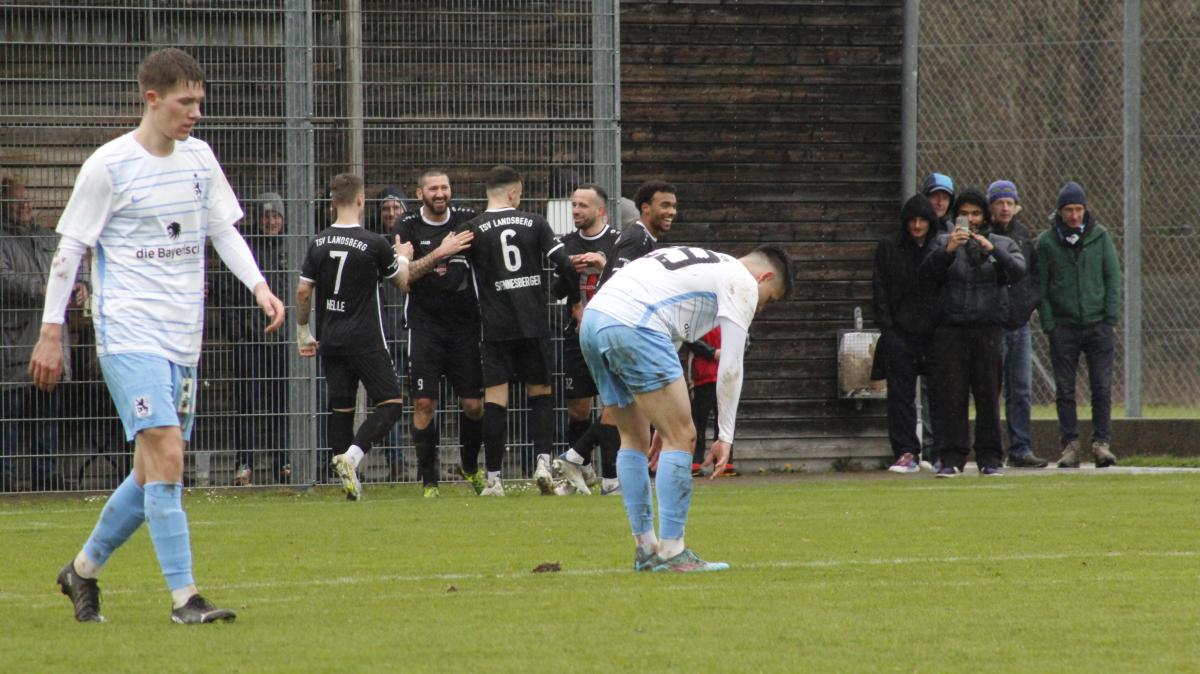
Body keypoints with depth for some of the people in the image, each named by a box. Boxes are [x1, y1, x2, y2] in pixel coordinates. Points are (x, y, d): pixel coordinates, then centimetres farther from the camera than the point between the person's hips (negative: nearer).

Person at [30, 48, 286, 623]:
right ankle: (183, 597, -16)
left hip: (182, 338, 7)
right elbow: (70, 248, -3)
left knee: (152, 472, 9)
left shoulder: (198, 158, 9)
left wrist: (259, 285, 0)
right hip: (128, 333, -7)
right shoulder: (109, 165, -9)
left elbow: (223, 229, 17)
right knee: (166, 454, -18)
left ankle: (82, 570, 28)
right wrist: (51, 332, -4)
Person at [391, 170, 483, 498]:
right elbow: (402, 274, -14)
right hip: (425, 324, -2)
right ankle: (428, 480, 0)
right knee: (424, 403, -7)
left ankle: (470, 466, 26)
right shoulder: (408, 228, -1)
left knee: (474, 404, 2)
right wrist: (438, 254, -24)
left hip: (465, 322, 2)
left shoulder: (468, 220, 5)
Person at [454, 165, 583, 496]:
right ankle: (544, 459, -4)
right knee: (540, 392, 14)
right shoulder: (534, 223, 2)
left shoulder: (472, 229, -2)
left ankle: (493, 478, -2)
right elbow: (566, 265, -3)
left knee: (495, 398, 0)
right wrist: (575, 301, 10)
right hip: (534, 325, 1)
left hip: (496, 328, -1)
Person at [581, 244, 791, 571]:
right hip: (633, 325, -9)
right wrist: (726, 437, 7)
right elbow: (730, 369, 2)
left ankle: (645, 548, 22)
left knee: (636, 439, 19)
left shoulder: (703, 266, 34)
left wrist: (663, 424, 33)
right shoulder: (743, 283, 8)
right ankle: (671, 552, -4)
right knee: (681, 437, -3)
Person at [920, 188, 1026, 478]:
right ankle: (951, 458, -2)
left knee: (989, 397, 1)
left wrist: (992, 250, -21)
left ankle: (989, 459, 7)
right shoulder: (943, 242, 10)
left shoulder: (1002, 244, 11)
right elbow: (925, 274, -5)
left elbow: (1018, 270, -6)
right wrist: (947, 251, -20)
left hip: (988, 331, 0)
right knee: (951, 397, -4)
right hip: (951, 331, 0)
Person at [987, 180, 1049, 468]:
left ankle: (1020, 449, 10)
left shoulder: (1023, 235, 11)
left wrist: (1033, 302, 7)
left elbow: (1035, 271, 20)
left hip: (1020, 324, 6)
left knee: (1021, 392, 6)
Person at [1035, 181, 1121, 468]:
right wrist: (1048, 323, -3)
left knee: (1102, 388, -4)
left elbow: (1113, 277, 6)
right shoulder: (1046, 242, 3)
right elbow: (1040, 286, 4)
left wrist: (1111, 317, -1)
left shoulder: (1100, 236, 5)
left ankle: (1101, 442, -1)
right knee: (1065, 390, 1)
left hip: (1098, 325, 0)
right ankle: (1070, 445, 5)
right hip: (1063, 326, 0)